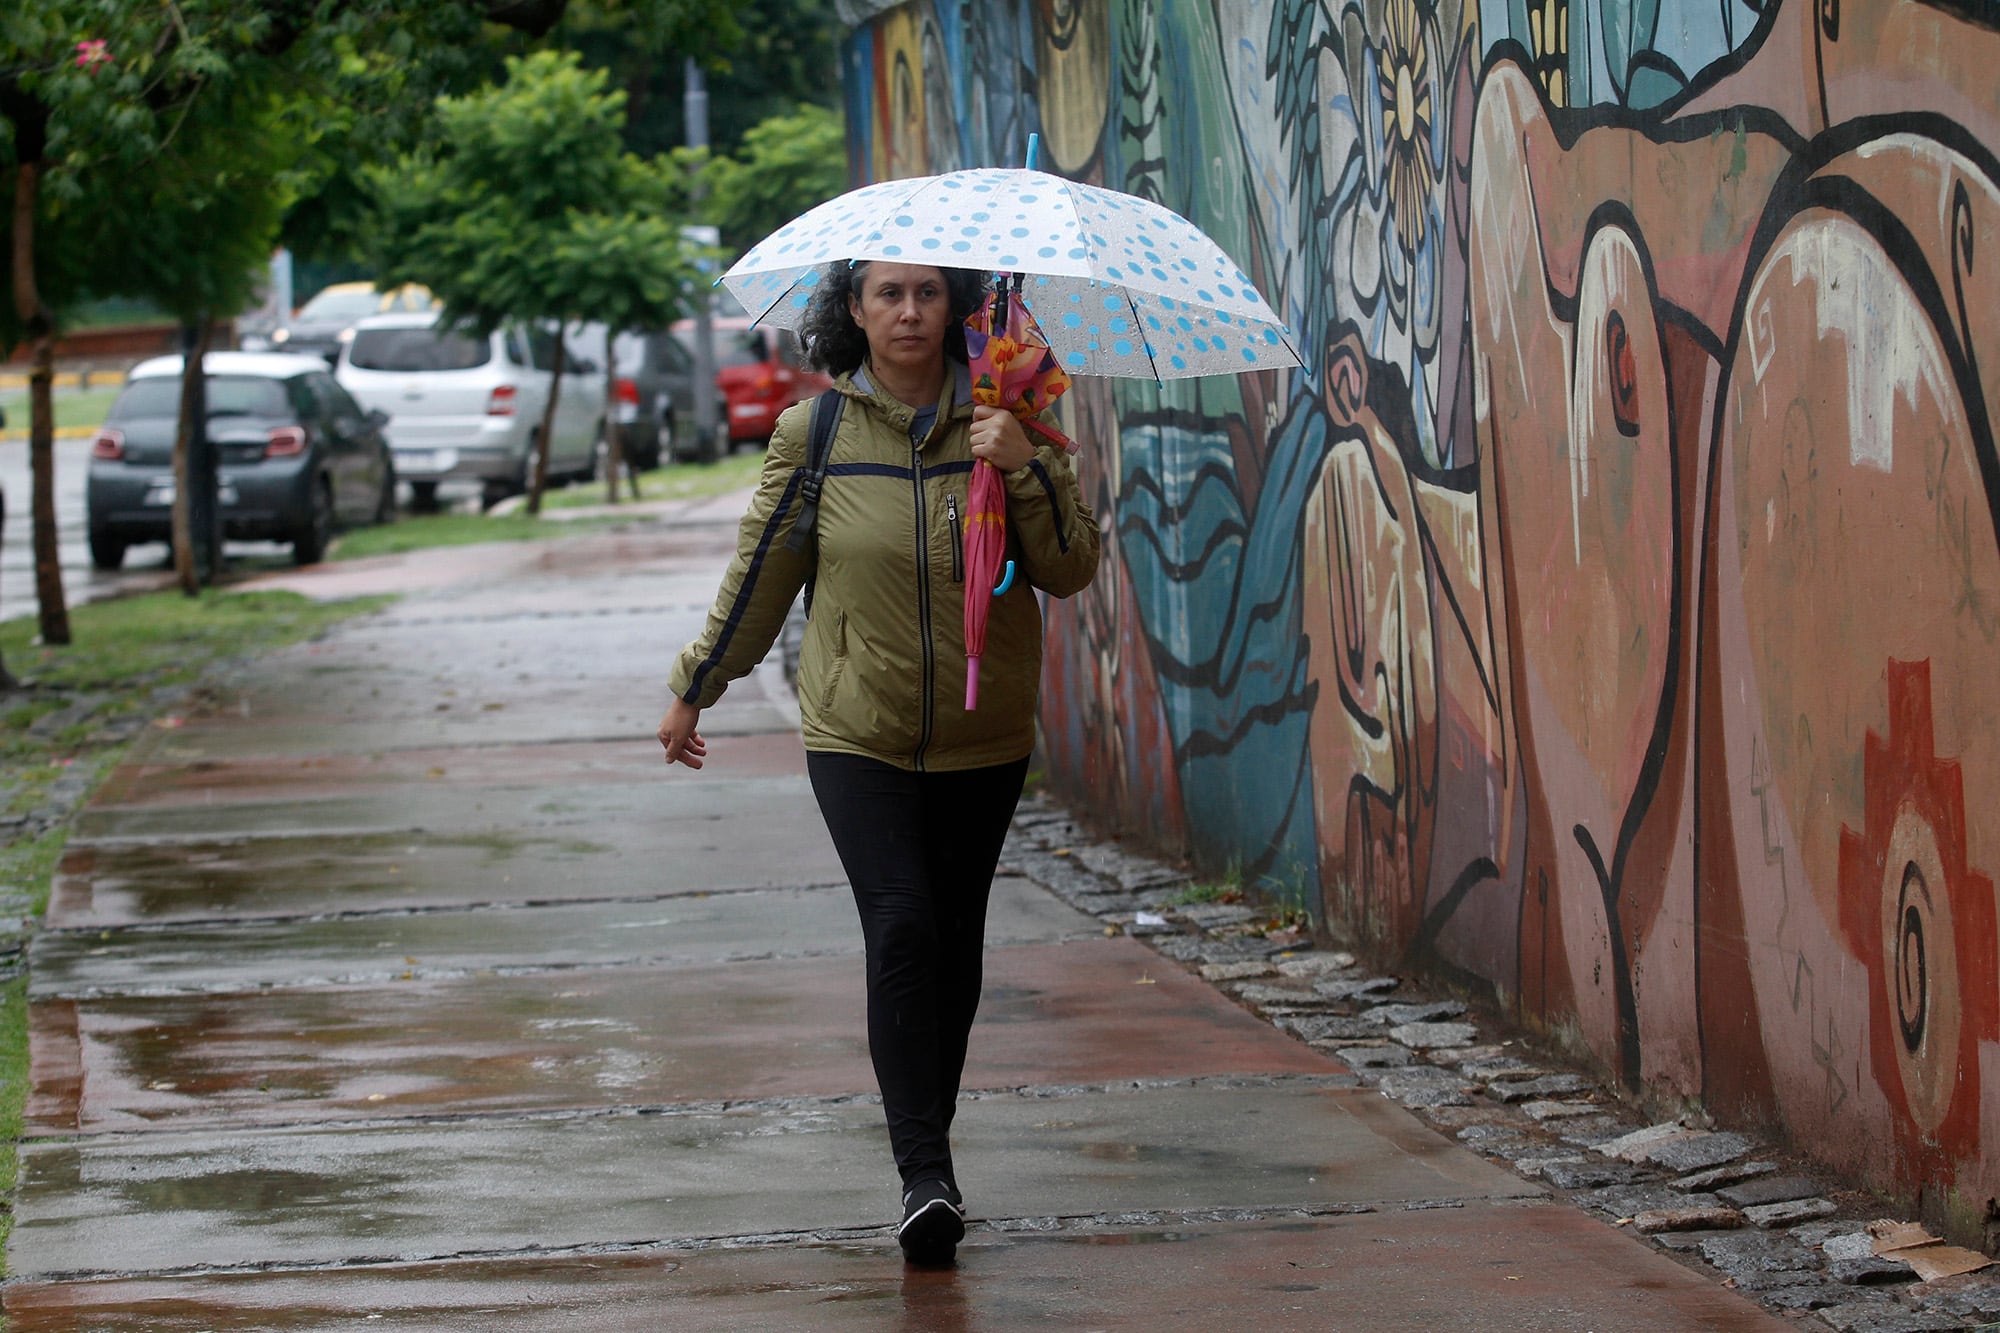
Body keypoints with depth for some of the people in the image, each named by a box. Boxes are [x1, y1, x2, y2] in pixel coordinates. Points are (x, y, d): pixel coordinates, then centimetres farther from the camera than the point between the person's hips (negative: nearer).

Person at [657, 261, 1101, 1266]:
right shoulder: (816, 434, -2)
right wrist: (694, 690, 16)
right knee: (901, 928, -17)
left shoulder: (1000, 422, 0)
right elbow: (761, 572, 9)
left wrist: (1025, 468, -19)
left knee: (955, 944, 7)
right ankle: (926, 1180, -19)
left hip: (984, 739, 2)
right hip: (858, 736, -2)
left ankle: (926, 1150, 24)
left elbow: (1070, 571, -4)